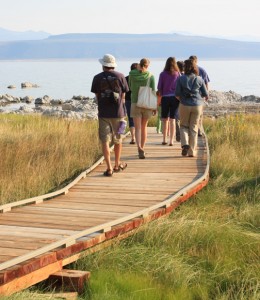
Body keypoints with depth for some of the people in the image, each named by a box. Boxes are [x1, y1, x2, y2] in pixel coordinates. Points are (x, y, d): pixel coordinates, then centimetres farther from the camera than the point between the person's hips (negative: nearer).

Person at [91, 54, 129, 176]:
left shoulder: (97, 78, -1)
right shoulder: (120, 76, -1)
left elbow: (97, 96, 4)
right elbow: (123, 95, 3)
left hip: (103, 113, -1)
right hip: (118, 113, 1)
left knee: (105, 141, 2)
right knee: (118, 140, 16)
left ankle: (109, 168, -4)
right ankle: (117, 165, 29)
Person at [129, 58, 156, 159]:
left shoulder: (132, 74, -3)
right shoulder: (150, 76, -5)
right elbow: (153, 92, -4)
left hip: (135, 103, -1)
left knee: (137, 128, -4)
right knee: (144, 127, 17)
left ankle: (139, 148, -24)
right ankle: (142, 148, 24)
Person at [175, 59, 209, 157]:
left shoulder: (181, 79, -4)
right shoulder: (199, 79, 0)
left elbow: (177, 94, -6)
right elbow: (206, 95, 1)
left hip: (184, 105, -1)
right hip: (197, 105, 1)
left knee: (184, 126, 15)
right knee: (194, 128, 8)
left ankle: (185, 144, -9)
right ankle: (192, 151, 8)